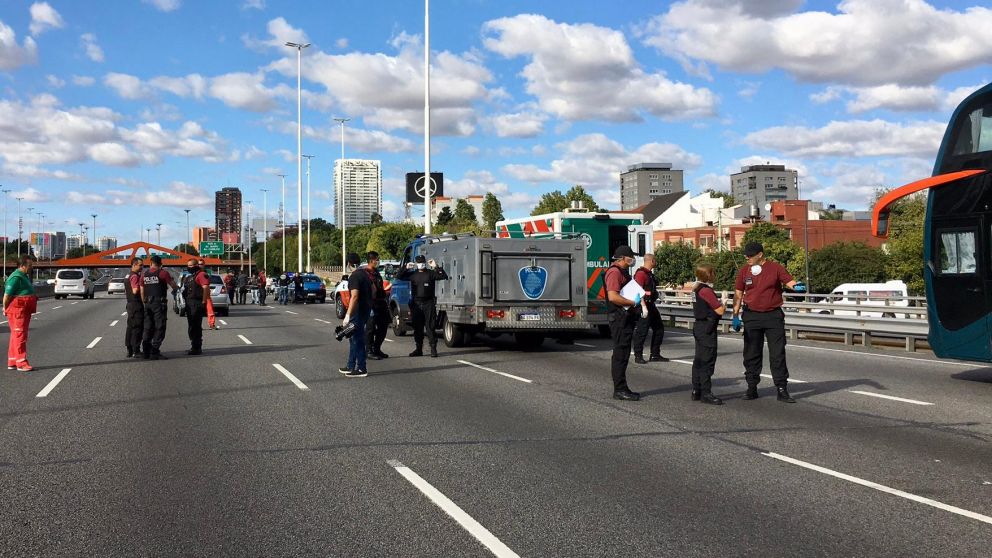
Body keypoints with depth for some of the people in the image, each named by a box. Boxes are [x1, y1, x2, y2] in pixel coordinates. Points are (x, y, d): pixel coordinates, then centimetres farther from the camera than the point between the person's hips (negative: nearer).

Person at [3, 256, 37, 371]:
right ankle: (21, 363, -10)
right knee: (20, 335, -10)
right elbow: (7, 295, -17)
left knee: (16, 336, 13)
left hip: (24, 310, 10)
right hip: (17, 310, -10)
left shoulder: (24, 276, 18)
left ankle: (12, 363, 20)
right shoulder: (16, 277, -15)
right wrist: (6, 309, -8)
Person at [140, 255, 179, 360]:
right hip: (159, 303, -6)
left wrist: (144, 302, 18)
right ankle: (155, 352, -8)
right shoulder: (163, 273, -8)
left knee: (148, 328, 13)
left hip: (148, 303, 6)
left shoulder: (144, 274, 8)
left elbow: (142, 292, 9)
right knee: (159, 328, -3)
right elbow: (174, 286, -3)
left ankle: (146, 351, 15)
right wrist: (175, 289, 20)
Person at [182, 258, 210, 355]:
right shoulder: (189, 277, 21)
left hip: (197, 304, -10)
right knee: (191, 326, 14)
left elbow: (206, 288, -19)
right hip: (190, 304, 10)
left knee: (195, 326, -10)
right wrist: (186, 302, 18)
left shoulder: (201, 274, -10)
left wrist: (203, 302, -22)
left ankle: (197, 348, -7)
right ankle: (194, 347, 22)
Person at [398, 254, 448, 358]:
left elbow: (444, 277, -8)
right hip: (416, 304, 4)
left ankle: (433, 349, -2)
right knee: (417, 328, 9)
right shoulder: (413, 274, 11)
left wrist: (436, 267, -16)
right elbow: (399, 277, 12)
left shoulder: (431, 273, 2)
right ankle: (419, 349, 17)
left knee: (430, 327, -5)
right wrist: (406, 268, -1)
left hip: (429, 303, -4)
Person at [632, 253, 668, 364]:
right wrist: (643, 307, -25)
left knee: (659, 328, 12)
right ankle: (638, 356, 3)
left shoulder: (650, 274, 18)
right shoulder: (641, 273, -13)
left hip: (651, 305, 10)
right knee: (641, 331, -5)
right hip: (644, 306, -10)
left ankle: (655, 355, 18)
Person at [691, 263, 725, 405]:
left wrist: (719, 304, 5)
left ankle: (696, 391, 19)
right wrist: (723, 305, 1)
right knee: (708, 361, -6)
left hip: (699, 326, 10)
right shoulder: (706, 291, -18)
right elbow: (720, 311, -18)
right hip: (707, 329, -10)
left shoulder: (697, 289, 10)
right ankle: (706, 393, -4)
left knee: (699, 360, 13)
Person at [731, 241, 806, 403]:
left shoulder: (775, 268, -3)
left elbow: (789, 281, -8)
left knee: (778, 354, -2)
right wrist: (735, 315, 3)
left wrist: (797, 286, -32)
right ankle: (752, 388, 17)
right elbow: (738, 294, 8)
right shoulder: (744, 271, 5)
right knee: (751, 354, 7)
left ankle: (782, 389, 2)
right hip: (752, 316, 2)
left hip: (773, 316, -2)